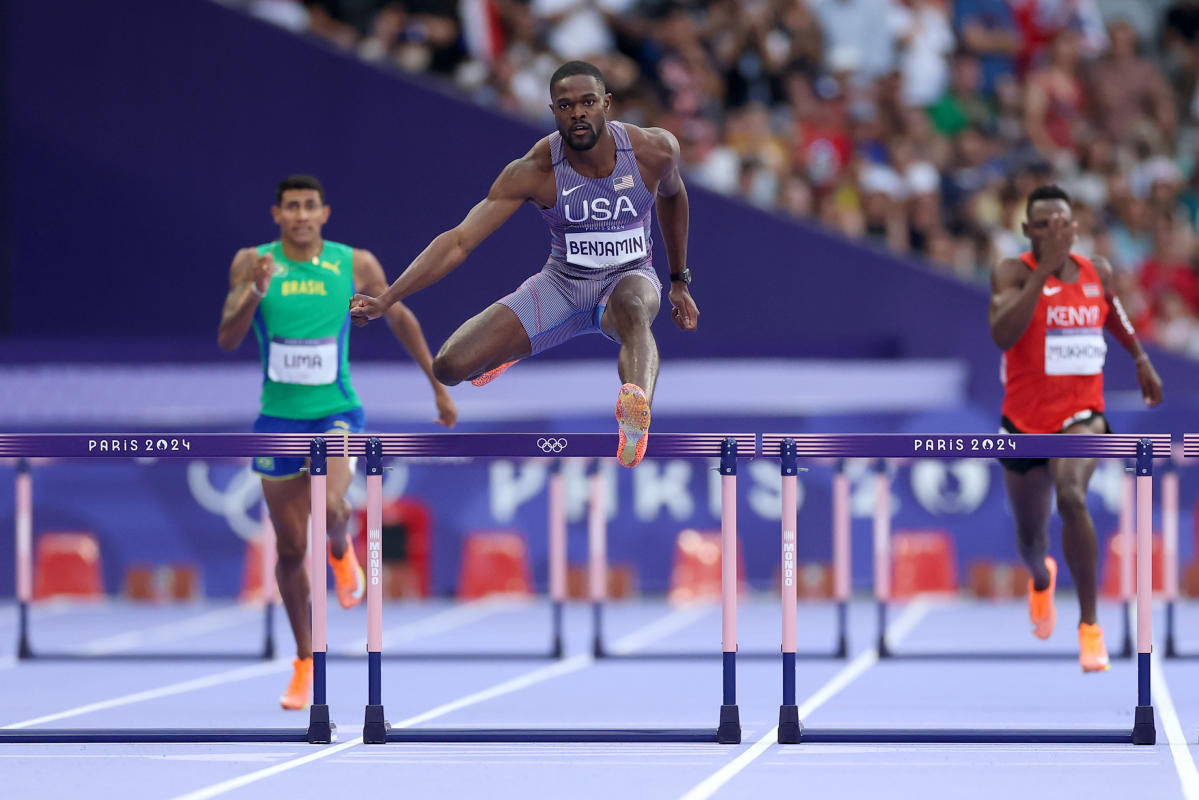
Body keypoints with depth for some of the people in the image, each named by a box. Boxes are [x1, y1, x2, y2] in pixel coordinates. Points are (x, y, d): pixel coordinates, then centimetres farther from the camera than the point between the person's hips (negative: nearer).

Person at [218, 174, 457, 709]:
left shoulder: (355, 265, -4)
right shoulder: (252, 263, -5)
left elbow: (400, 318, 11)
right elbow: (227, 339, -14)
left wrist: (438, 385, 15)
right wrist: (256, 290, -31)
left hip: (336, 413, -1)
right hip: (279, 419, 1)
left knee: (328, 507, -29)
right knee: (291, 549, 6)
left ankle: (341, 549, 10)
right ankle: (305, 663, 23)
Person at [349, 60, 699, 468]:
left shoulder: (655, 149, -13)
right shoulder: (534, 171, -18)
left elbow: (672, 195, 13)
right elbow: (458, 241, -19)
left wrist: (680, 281, 20)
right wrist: (385, 300, -29)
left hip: (629, 278, -1)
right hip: (561, 283, 1)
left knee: (632, 306, -42)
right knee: (451, 366, -15)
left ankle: (637, 415, -72)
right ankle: (505, 354, 24)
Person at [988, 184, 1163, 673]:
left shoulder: (1097, 272, 0)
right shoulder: (1013, 274, -14)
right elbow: (1003, 335, -32)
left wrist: (1141, 359, 29)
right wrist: (1044, 268, -35)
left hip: (1081, 413, 0)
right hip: (1025, 420, 0)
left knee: (1072, 496, -31)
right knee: (1030, 535, 18)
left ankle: (1090, 624, -21)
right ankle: (1041, 579, 59)